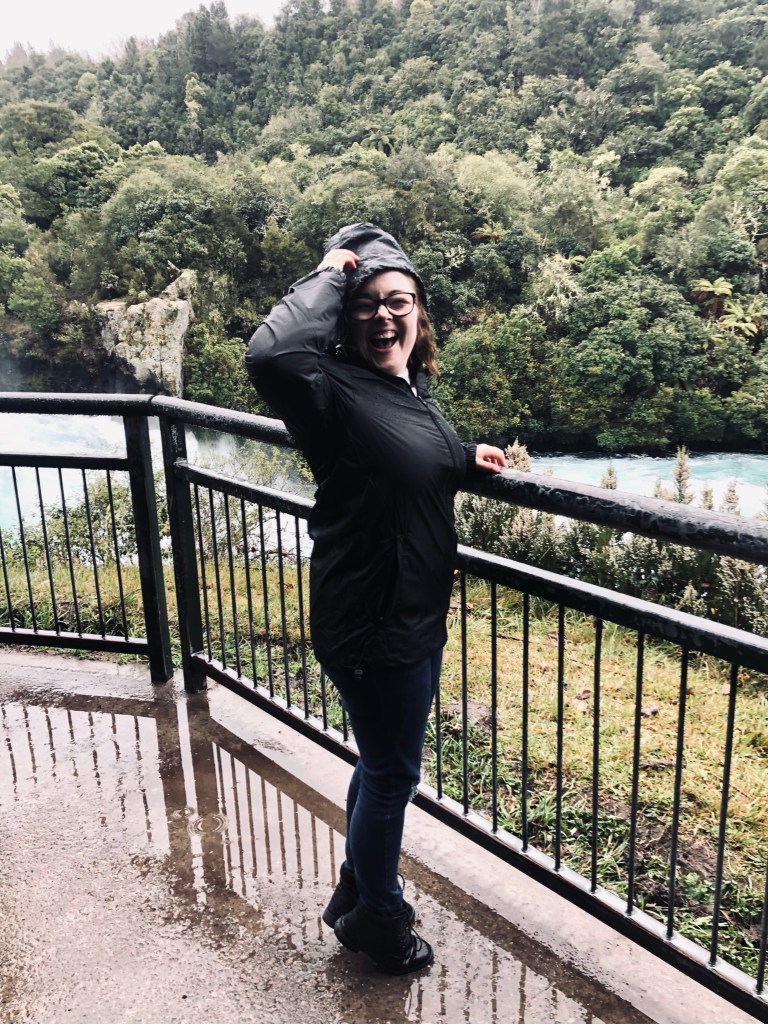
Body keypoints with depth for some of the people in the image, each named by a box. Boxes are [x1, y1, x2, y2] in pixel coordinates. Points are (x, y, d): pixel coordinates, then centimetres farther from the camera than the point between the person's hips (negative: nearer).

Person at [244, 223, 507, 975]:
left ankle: (357, 894, 47)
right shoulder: (337, 388, -20)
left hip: (415, 618, 9)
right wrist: (329, 276, -28)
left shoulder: (412, 390, 7)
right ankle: (379, 918, 35)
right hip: (370, 624, -9)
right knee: (392, 772, 9)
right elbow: (269, 354, -43)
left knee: (382, 763, 24)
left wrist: (467, 459, 8)